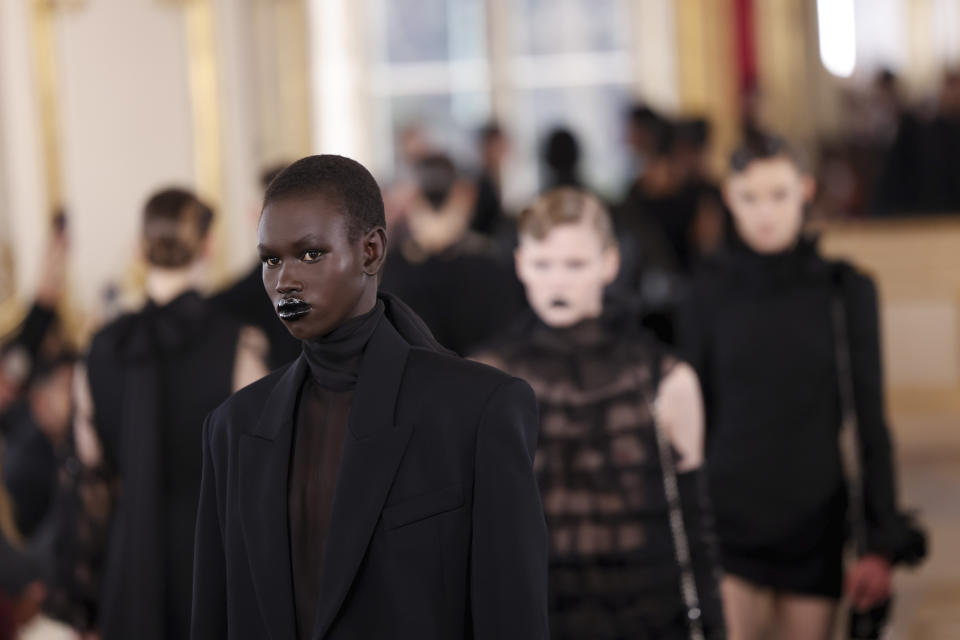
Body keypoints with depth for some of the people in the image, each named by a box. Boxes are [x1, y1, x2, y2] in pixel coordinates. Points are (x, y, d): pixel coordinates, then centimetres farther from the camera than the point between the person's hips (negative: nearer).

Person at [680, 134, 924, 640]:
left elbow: (870, 423, 2)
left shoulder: (846, 291, 1)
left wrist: (882, 543, -2)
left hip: (818, 522, 0)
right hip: (729, 520, 0)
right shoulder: (710, 294, 2)